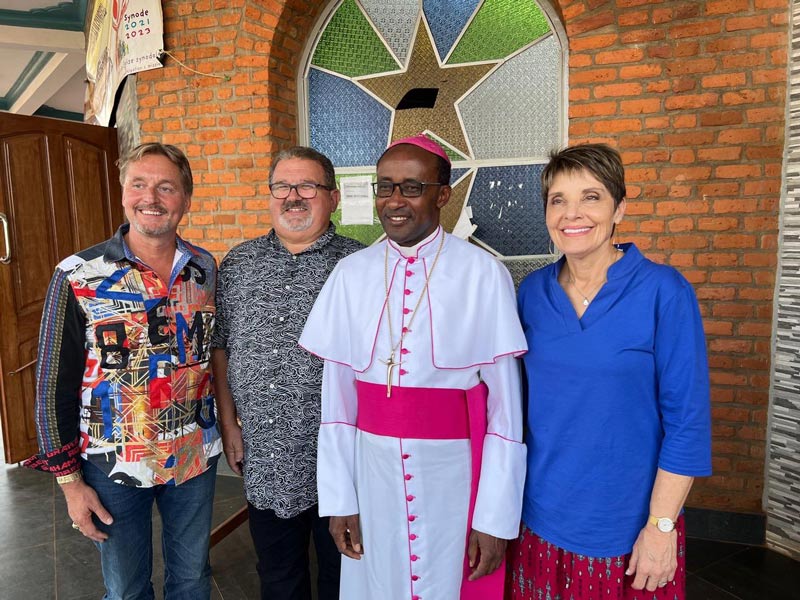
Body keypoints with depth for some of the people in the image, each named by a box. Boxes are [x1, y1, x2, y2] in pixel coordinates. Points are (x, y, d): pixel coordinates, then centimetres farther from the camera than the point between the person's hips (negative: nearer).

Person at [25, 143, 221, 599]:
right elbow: (55, 385, -8)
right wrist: (69, 479, -6)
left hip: (196, 457, 3)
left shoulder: (206, 269, -3)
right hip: (114, 467, -2)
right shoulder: (78, 276, -13)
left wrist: (224, 427, 9)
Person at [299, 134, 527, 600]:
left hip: (453, 472, -2)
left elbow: (505, 404, -8)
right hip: (373, 471, 3)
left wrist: (496, 517, -6)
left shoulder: (484, 274, -11)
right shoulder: (351, 273, -2)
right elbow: (337, 394, 2)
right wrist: (339, 497, 3)